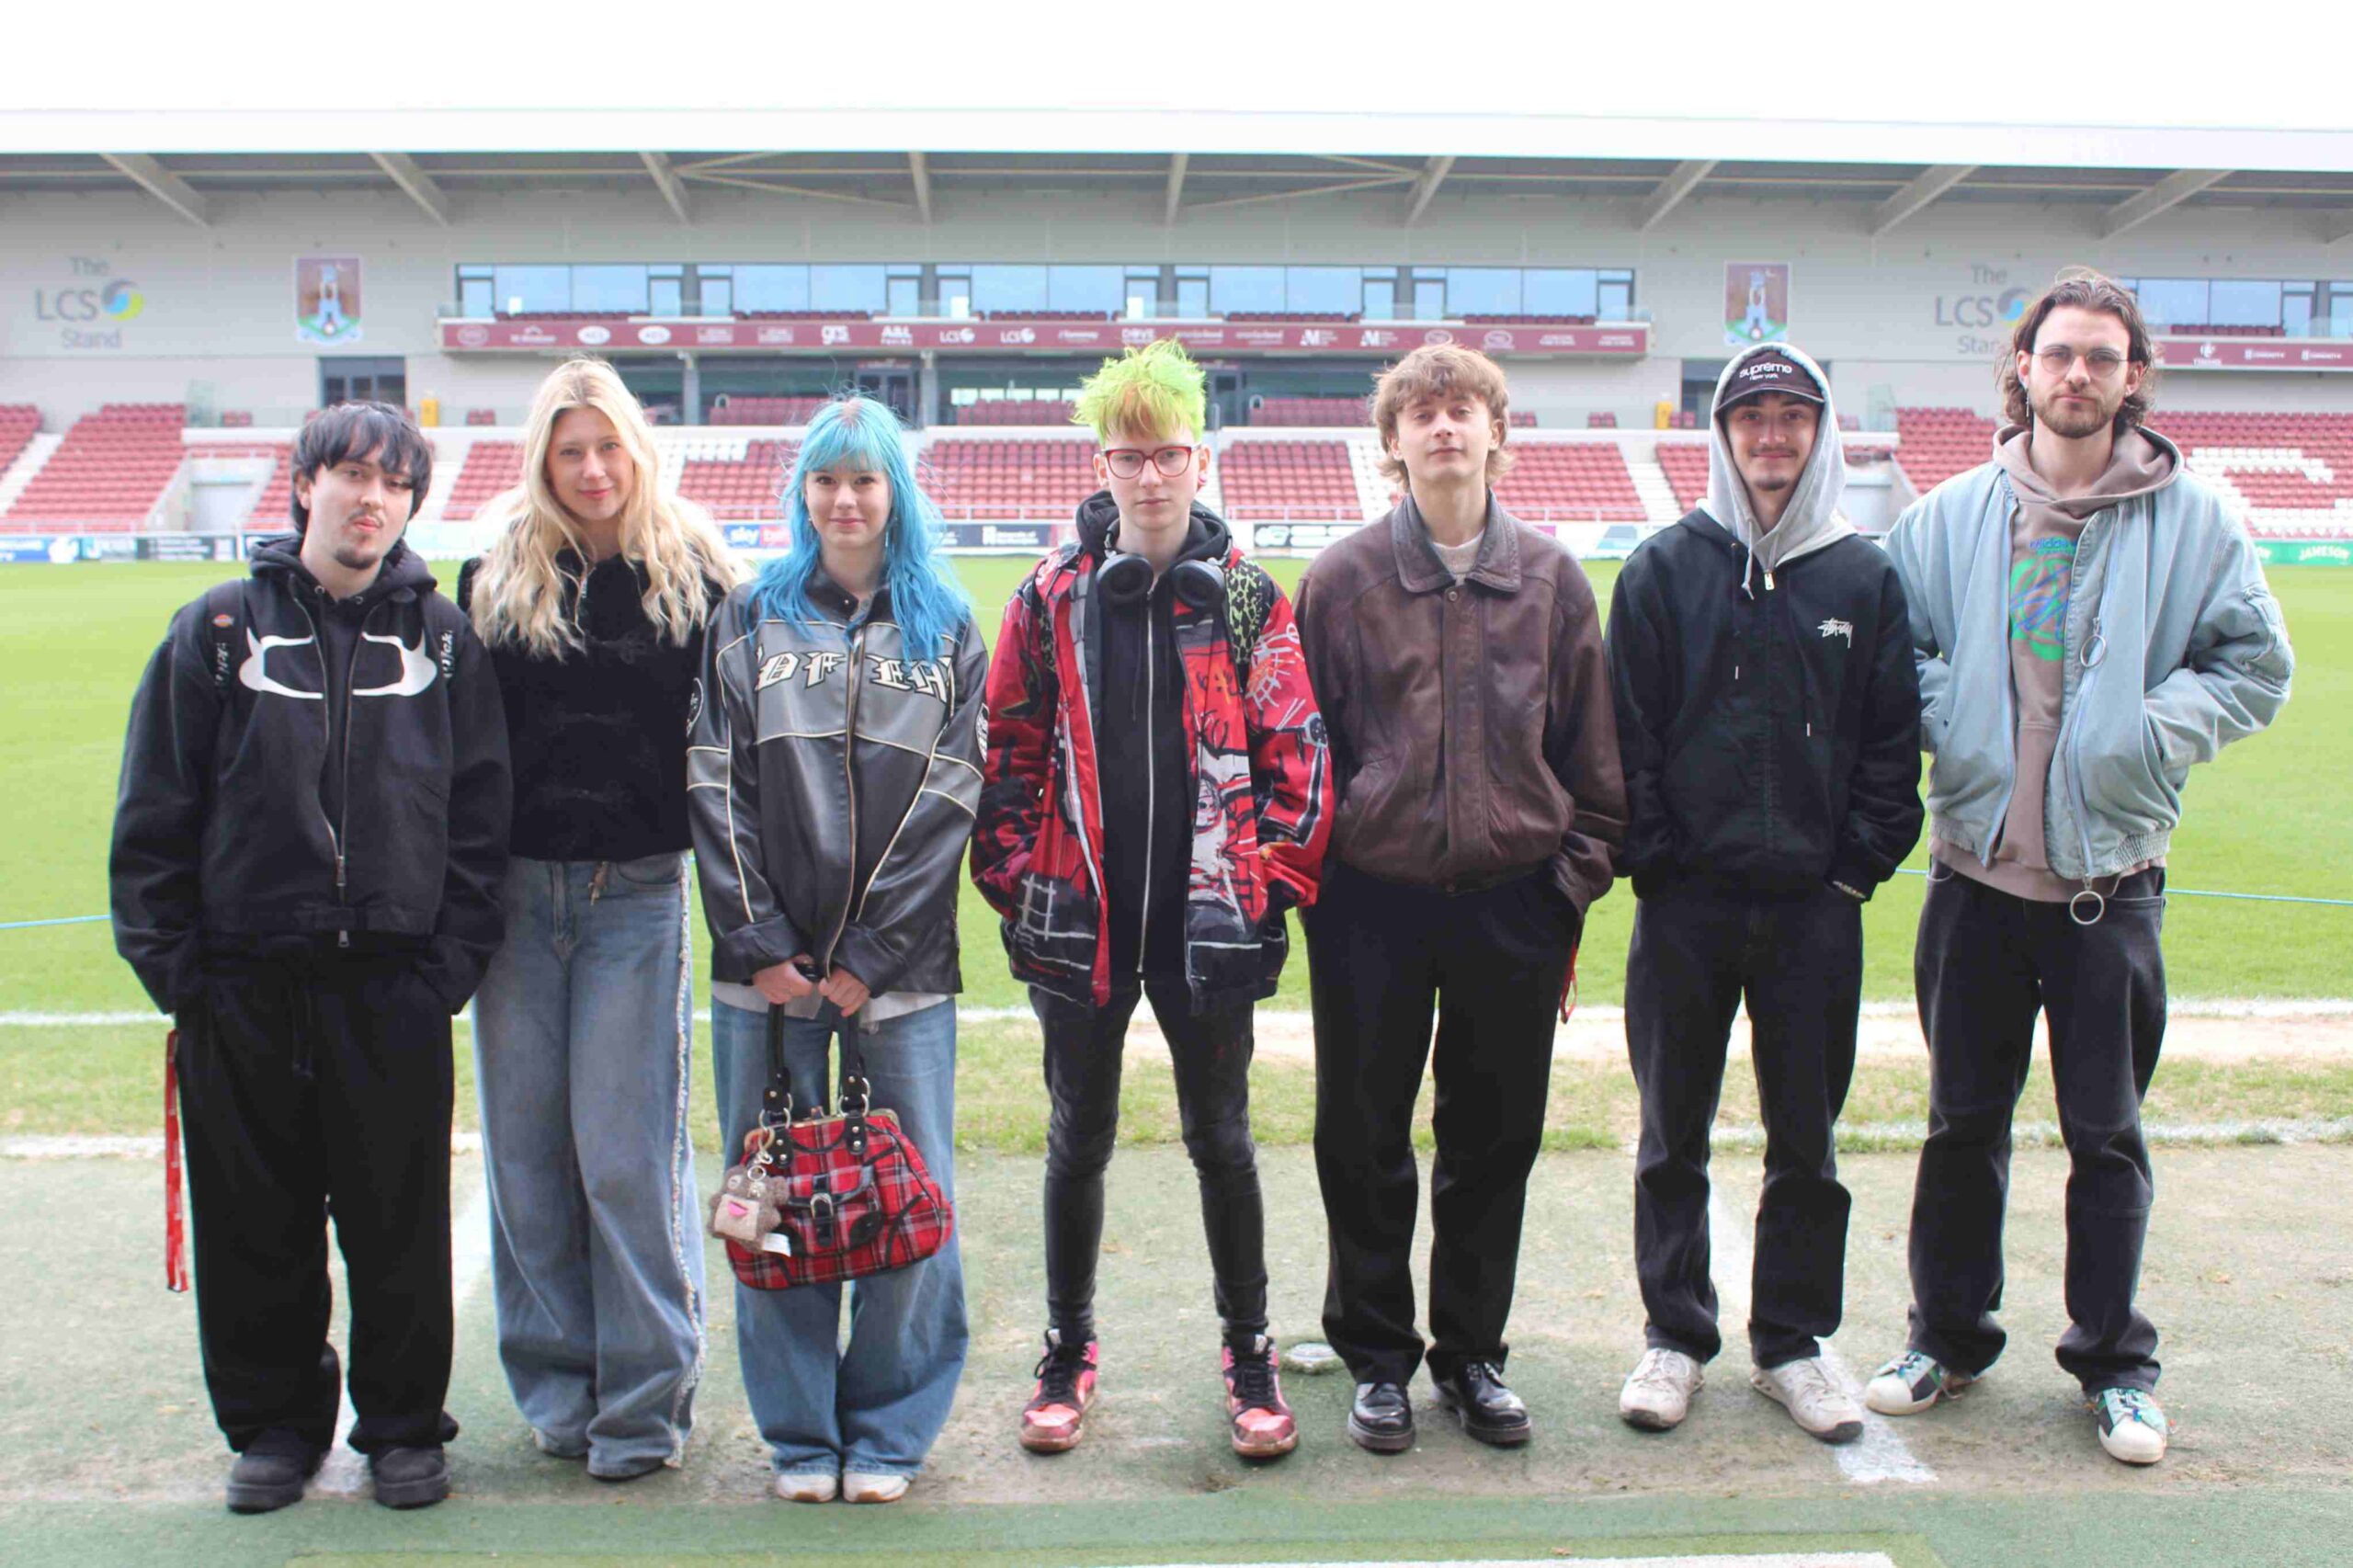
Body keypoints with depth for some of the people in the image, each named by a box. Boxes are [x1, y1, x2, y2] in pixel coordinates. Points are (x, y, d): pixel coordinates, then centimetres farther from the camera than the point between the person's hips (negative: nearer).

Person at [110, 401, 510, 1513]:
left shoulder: (443, 639, 6)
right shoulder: (221, 630, 4)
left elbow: (480, 815, 5)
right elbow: (154, 815, 5)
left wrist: (453, 961, -2)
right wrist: (169, 960, -2)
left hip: (393, 988, 0)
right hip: (243, 986, 0)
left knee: (400, 1226, 7)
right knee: (255, 1226, 10)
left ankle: (404, 1425, 24)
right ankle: (272, 1421, 28)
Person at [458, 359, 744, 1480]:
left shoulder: (692, 576, 1)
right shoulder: (496, 579, 6)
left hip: (637, 893, -3)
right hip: (514, 889, 3)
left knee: (628, 1151, -2)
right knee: (525, 1148, 9)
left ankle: (647, 1399, 12)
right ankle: (555, 1386, 24)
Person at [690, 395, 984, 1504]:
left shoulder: (946, 627, 8)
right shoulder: (750, 620, 10)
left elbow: (946, 799, 0)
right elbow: (716, 790, 3)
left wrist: (869, 956, -7)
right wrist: (761, 944, -7)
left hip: (900, 968, 0)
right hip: (766, 967, 1)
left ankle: (888, 1431, 17)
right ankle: (799, 1433, 18)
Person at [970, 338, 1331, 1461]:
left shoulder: (1249, 599, 0)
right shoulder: (1052, 598, 1)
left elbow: (1296, 755, 1)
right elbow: (1009, 749, 4)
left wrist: (1273, 881, -5)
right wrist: (1016, 884, -1)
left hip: (1208, 925, 0)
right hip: (1080, 924, 1)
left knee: (1221, 1140, 11)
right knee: (1078, 1143, 13)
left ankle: (1248, 1351, 28)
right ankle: (1068, 1350, 30)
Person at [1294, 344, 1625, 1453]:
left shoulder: (1551, 578, 4)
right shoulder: (1341, 580, -1)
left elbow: (1591, 750, 8)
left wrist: (1573, 882, 4)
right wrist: (1311, 875, -1)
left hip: (1513, 900, 1)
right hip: (1371, 903, -1)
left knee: (1496, 1141, 11)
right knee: (1363, 1142, 7)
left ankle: (1471, 1353, 29)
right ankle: (1377, 1356, 25)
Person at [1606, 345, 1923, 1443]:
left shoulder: (1865, 577, 5)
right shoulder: (1663, 569, 1)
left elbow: (1893, 737, 6)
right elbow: (1625, 729, -1)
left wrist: (1861, 861, -2)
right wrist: (1647, 855, -7)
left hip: (1816, 905, 1)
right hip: (1685, 904, -1)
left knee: (1806, 1138, 10)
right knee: (1674, 1135, 9)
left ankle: (1792, 1343, 25)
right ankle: (1674, 1337, 24)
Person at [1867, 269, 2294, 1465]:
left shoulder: (2193, 518, -1)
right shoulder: (1951, 515, 3)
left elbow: (2255, 664, 4)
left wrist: (2156, 731, -11)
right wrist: (1942, 724, -7)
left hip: (2112, 880, -1)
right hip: (1975, 867, 2)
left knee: (2106, 1132, 8)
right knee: (1964, 1122, 12)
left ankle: (2115, 1362, 23)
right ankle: (1949, 1336, 28)